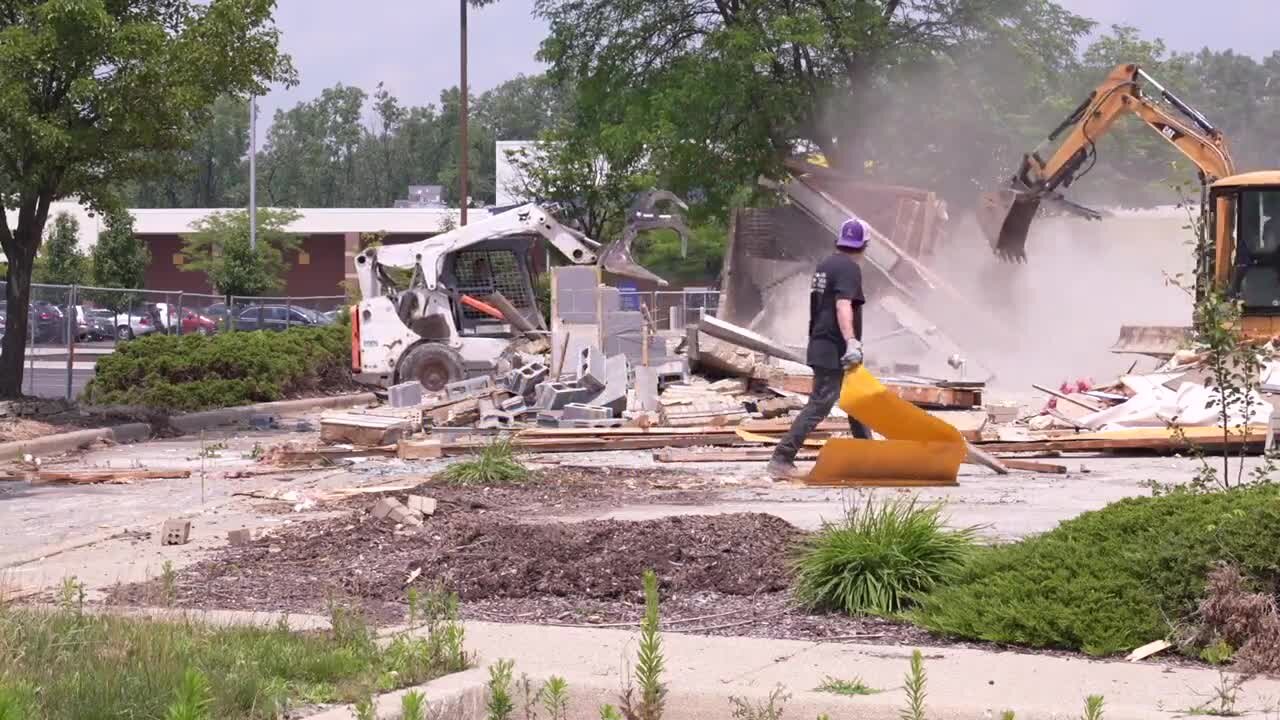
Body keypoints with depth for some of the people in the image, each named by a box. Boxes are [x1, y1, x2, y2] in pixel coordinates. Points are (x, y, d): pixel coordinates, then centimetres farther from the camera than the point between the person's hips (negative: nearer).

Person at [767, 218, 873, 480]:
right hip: (835, 351, -10)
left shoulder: (824, 266, 13)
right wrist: (851, 342, -39)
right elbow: (843, 306, -29)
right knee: (819, 406, -9)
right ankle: (781, 460, -10)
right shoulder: (849, 268, -15)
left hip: (822, 347, 10)